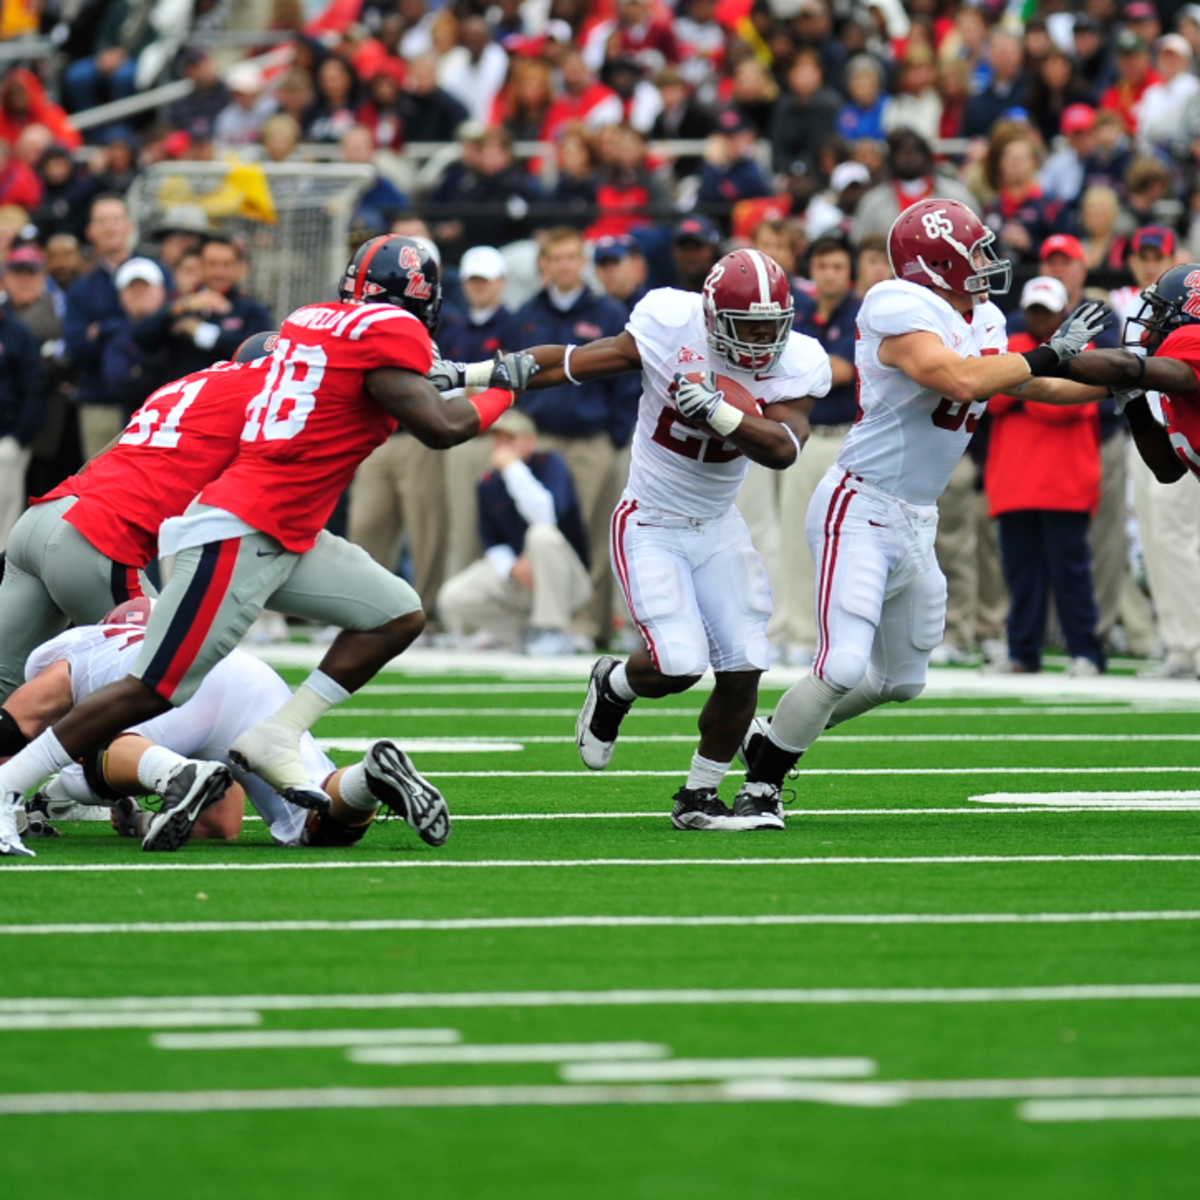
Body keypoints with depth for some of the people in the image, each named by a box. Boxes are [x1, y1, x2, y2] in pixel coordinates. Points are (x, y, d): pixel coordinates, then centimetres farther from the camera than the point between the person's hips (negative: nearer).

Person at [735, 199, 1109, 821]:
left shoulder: (982, 324, 10)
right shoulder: (903, 314, -18)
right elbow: (961, 379, -31)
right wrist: (1048, 353, -22)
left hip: (915, 523, 10)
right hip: (860, 509, -10)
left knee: (900, 680, 18)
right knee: (842, 667, -19)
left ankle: (769, 737, 32)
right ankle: (759, 787, -4)